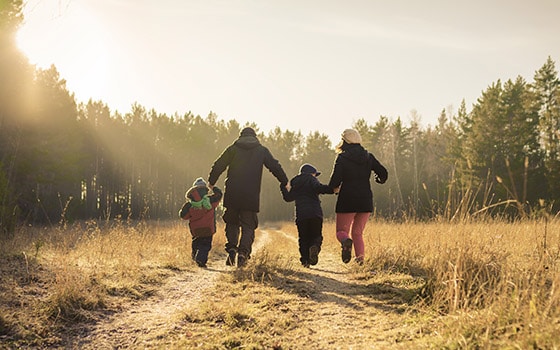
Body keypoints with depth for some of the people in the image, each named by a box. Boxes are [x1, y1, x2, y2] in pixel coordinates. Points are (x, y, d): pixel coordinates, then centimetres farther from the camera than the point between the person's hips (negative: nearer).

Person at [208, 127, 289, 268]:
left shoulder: (232, 149, 8)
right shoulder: (262, 151, 9)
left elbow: (218, 165, 7)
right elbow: (275, 167, 7)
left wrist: (211, 182, 18)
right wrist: (284, 182, 17)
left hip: (232, 194, 1)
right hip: (251, 196, -1)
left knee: (231, 223, 16)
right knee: (248, 226, 4)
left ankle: (231, 248, -1)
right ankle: (243, 252, -11)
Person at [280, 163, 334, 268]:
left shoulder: (295, 183, 19)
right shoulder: (311, 180, 4)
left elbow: (288, 197, 28)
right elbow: (318, 188, -18)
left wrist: (283, 188, 43)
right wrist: (332, 189, -19)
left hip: (301, 215, 3)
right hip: (315, 213, -3)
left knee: (303, 238, 10)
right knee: (316, 236, 7)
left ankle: (305, 260, -4)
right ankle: (314, 247, -26)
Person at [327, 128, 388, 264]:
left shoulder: (342, 158, -7)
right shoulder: (368, 156, 5)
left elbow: (334, 182, -13)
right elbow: (383, 173, 2)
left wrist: (331, 187, 9)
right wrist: (379, 179, 24)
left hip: (347, 201, -4)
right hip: (365, 201, 4)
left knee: (342, 231, 7)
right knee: (357, 233, 15)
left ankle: (346, 242, -27)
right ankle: (360, 258, -3)